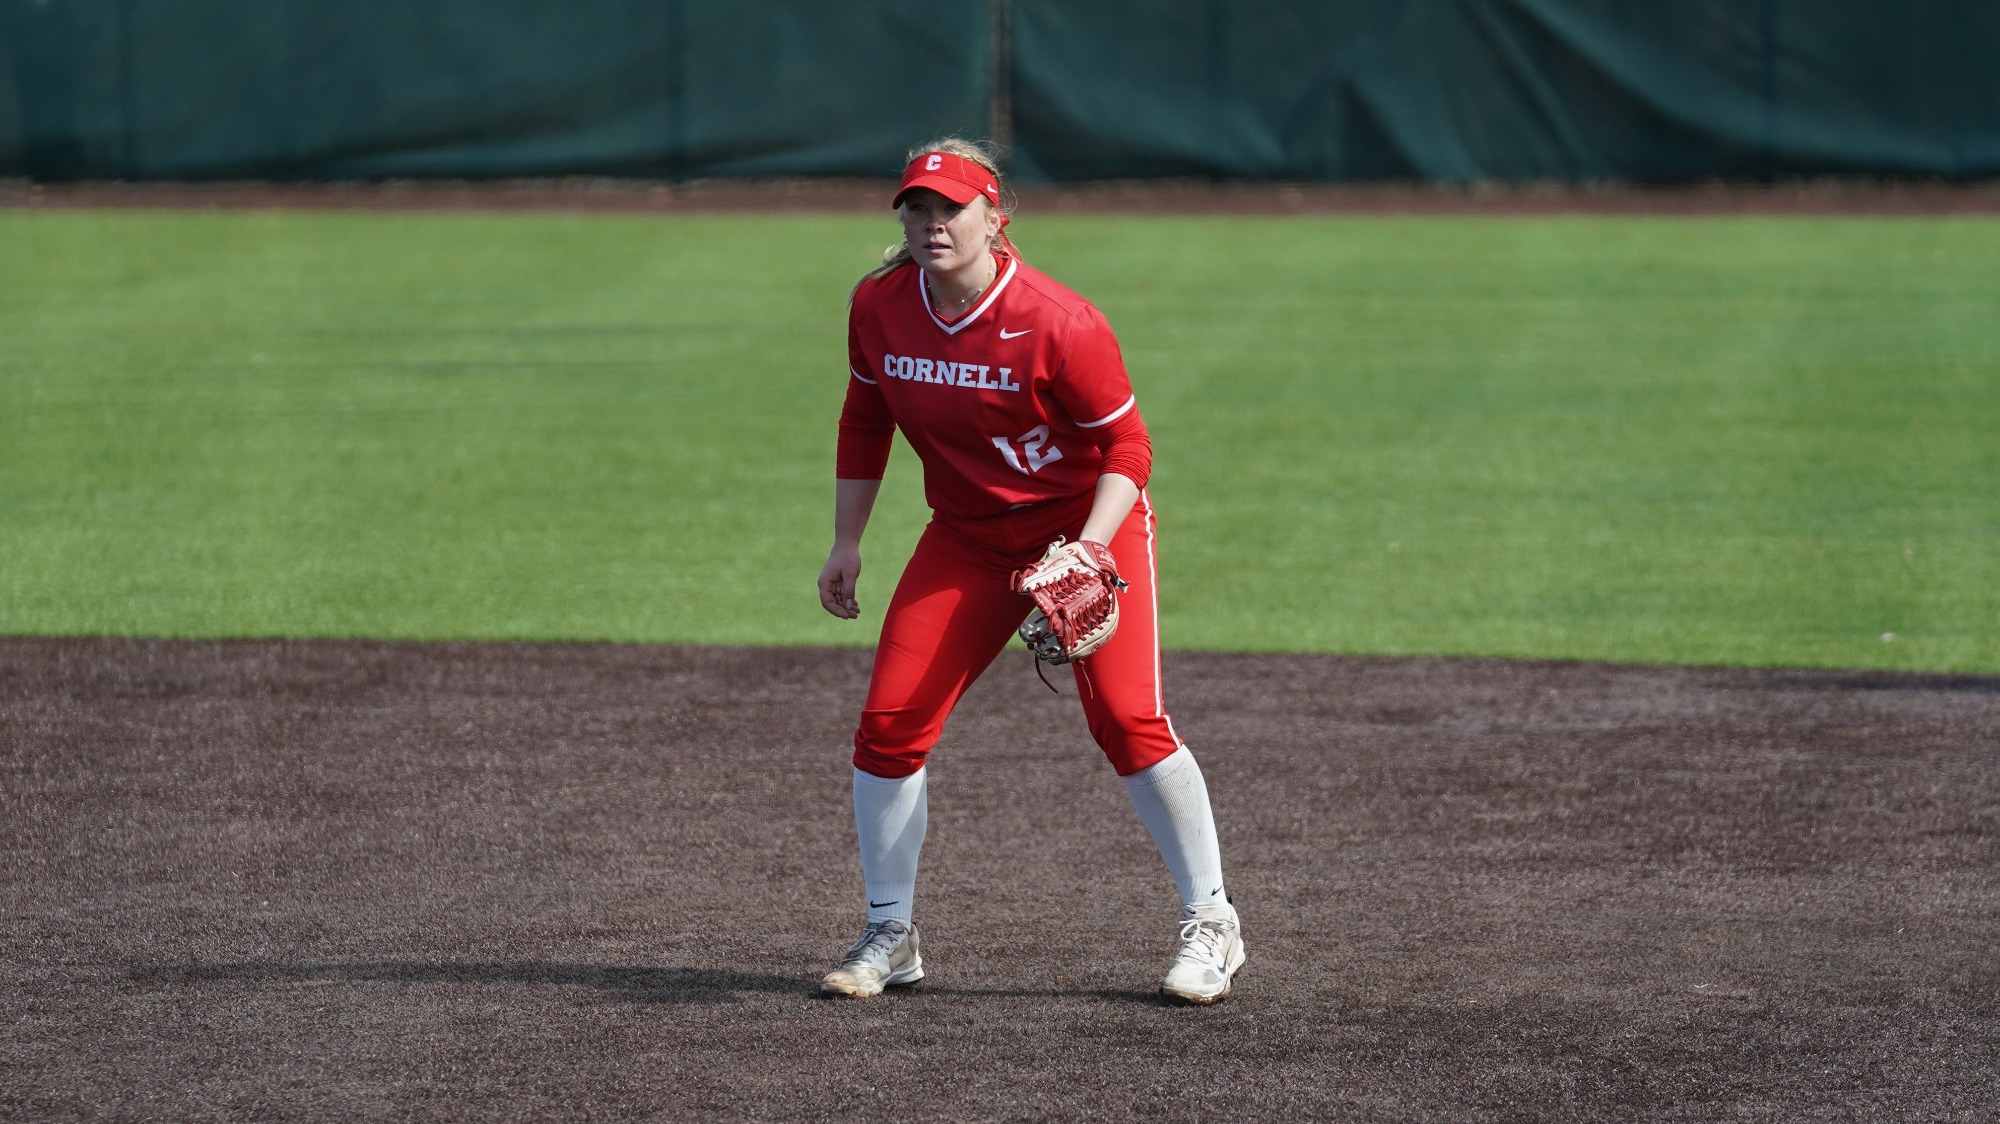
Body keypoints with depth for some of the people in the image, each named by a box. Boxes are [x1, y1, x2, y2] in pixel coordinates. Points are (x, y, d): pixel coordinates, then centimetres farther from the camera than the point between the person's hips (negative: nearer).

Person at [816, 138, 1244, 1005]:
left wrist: (1087, 552, -30)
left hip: (1087, 519, -5)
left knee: (1126, 717, -17)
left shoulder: (1057, 323, -24)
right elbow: (865, 421, 9)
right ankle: (889, 936, 10)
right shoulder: (879, 307, -9)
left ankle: (1210, 925, -1)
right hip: (968, 537, 5)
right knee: (889, 721, -5)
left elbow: (1127, 447, -17)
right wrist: (846, 543, 8)